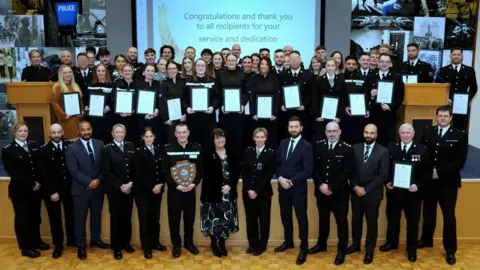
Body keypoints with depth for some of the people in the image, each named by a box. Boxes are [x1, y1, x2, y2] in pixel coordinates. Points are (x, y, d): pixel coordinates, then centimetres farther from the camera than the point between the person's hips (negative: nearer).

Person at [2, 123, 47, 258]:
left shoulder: (34, 145, 8)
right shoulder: (8, 150, -5)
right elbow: (12, 172, -10)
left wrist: (38, 182, -6)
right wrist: (30, 185, -14)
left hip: (36, 188, 4)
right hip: (19, 190, -4)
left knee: (35, 216, 13)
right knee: (22, 217, 6)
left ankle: (36, 241, 29)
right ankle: (26, 247, 17)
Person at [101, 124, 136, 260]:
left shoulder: (131, 146, 6)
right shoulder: (107, 149, -3)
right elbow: (106, 172, -8)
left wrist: (131, 183, -10)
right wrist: (120, 186, -14)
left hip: (129, 188, 3)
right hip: (114, 189, -3)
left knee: (127, 216, 10)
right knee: (115, 217, 5)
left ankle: (126, 243, 26)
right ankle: (117, 247, 17)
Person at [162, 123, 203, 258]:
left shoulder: (197, 149, 0)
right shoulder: (168, 149, -4)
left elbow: (201, 169, 2)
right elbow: (165, 171, -5)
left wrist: (194, 183, -12)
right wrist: (176, 185, -13)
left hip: (190, 190, 1)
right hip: (174, 190, -1)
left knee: (190, 218, 12)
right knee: (174, 219, 7)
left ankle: (189, 242, 29)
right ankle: (176, 245, 22)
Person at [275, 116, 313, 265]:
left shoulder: (307, 146, -10)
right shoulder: (283, 143, 8)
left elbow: (308, 170, -15)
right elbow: (277, 164, 10)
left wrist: (291, 181, -18)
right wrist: (280, 178, -8)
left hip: (298, 188, -5)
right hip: (282, 187, 5)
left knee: (301, 218, 4)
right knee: (285, 216, 17)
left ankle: (304, 249, 17)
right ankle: (288, 242, 36)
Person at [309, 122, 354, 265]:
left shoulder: (347, 149, -9)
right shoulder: (318, 146, 2)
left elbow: (347, 172, -12)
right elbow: (314, 168, 2)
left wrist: (331, 188, -16)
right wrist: (320, 185, -11)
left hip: (340, 192, -3)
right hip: (321, 191, 4)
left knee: (341, 221, 7)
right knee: (323, 219, 19)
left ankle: (342, 250, 21)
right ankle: (321, 244, 36)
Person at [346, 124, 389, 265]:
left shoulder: (383, 151, -7)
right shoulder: (355, 148, 2)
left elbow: (383, 175, -10)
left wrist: (366, 189, -13)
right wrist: (355, 187, -10)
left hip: (373, 193, -3)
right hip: (356, 191, 3)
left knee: (372, 221, 9)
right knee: (356, 219, 14)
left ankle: (369, 250, 24)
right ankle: (355, 244, 32)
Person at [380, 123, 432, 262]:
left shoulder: (422, 149, -5)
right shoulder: (391, 147, 0)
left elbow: (428, 170, -4)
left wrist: (418, 185, -16)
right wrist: (387, 182, -9)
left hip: (413, 192, -1)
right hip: (394, 191, 2)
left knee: (413, 221, 11)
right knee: (392, 219, 16)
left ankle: (412, 249, 27)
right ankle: (391, 243, 36)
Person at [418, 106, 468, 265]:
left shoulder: (460, 135, -5)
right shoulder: (427, 132, 4)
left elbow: (460, 162, -11)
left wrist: (440, 172, -17)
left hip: (448, 182, -3)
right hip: (428, 180, 3)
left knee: (449, 216, 5)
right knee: (428, 213, 15)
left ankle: (450, 250, 18)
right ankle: (426, 240, 34)